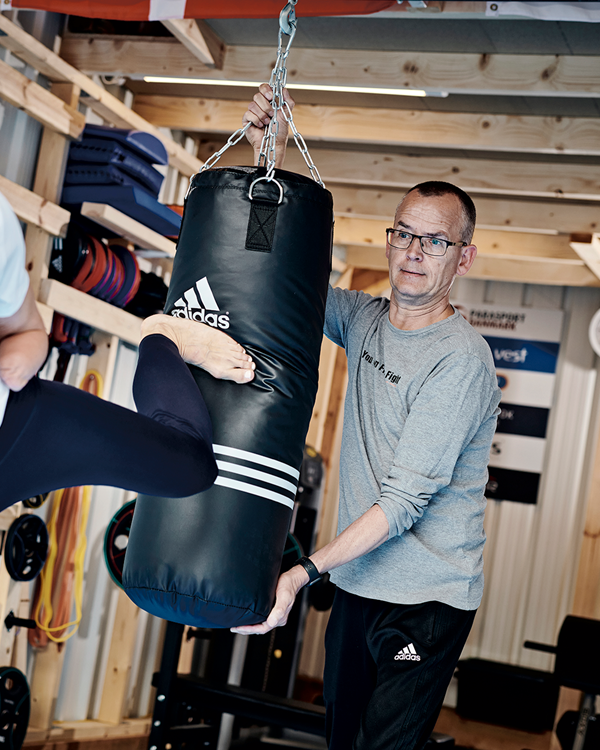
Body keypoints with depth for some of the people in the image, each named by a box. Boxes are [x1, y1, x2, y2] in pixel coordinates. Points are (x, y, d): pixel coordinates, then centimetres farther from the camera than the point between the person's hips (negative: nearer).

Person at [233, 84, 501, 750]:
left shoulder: (460, 358, -17)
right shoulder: (365, 321, 5)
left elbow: (404, 500, -21)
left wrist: (301, 573, -25)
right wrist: (269, 159, -6)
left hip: (426, 601, -7)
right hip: (357, 585, 7)